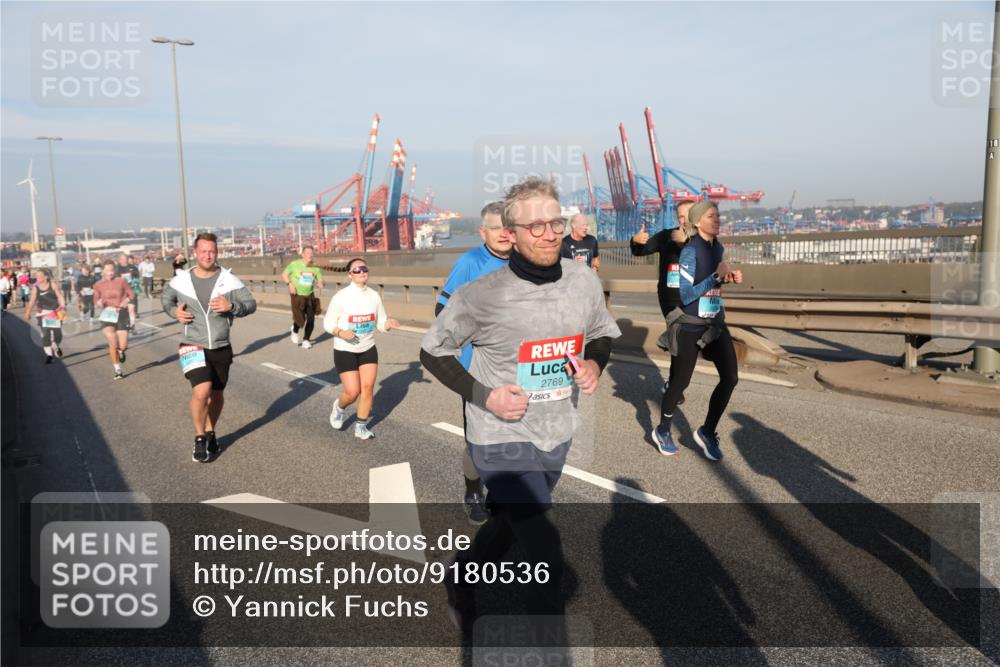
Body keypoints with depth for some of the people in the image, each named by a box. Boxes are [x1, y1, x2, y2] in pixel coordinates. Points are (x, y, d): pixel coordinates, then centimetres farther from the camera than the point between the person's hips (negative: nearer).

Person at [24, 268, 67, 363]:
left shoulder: (52, 285, -6)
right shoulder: (35, 287, -3)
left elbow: (60, 296, -4)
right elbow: (32, 301, 1)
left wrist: (63, 308, -13)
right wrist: (28, 312, -2)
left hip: (55, 312, 0)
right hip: (43, 313, 0)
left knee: (58, 334, 3)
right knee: (45, 334, -8)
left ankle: (55, 347, 36)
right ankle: (48, 354, 2)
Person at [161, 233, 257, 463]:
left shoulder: (229, 280, -7)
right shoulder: (180, 281, -3)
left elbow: (251, 304, -7)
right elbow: (165, 298, 17)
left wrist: (231, 306, -26)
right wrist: (174, 312, -4)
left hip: (221, 348, 2)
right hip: (193, 347, -2)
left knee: (217, 394, 15)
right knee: (201, 391, -20)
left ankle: (210, 433, 40)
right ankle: (199, 438, 3)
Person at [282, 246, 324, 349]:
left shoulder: (315, 267, 0)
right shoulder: (295, 264, -8)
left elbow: (320, 280, 9)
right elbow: (284, 275, 1)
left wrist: (320, 284, -15)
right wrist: (290, 284, -16)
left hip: (310, 296, 3)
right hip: (297, 296, -3)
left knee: (311, 319, -1)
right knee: (300, 319, -12)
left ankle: (306, 340, 20)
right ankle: (295, 330, 25)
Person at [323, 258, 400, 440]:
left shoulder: (374, 295, -2)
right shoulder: (341, 297, -14)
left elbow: (381, 323, 3)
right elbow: (328, 323, -8)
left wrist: (389, 323, -20)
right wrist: (341, 333, -27)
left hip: (368, 349, 4)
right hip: (345, 351, -4)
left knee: (368, 387, -2)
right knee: (353, 392, -6)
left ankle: (361, 426, 14)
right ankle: (339, 407, 29)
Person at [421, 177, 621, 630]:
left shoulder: (584, 280, -6)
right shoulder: (483, 295, -20)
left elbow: (604, 333, 12)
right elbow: (432, 351, -7)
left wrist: (595, 364, -10)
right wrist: (484, 395, -19)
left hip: (557, 433, 6)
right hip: (503, 439, -6)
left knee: (507, 525, 26)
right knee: (547, 561, -6)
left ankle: (460, 580, 54)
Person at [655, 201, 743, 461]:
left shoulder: (718, 247, 4)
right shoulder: (691, 251, -18)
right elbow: (686, 296, -22)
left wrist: (729, 276, 1)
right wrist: (717, 275, -23)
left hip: (715, 322, 7)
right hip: (690, 325, -6)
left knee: (730, 377, -3)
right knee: (681, 381, 5)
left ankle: (707, 432, 14)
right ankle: (662, 431, 27)